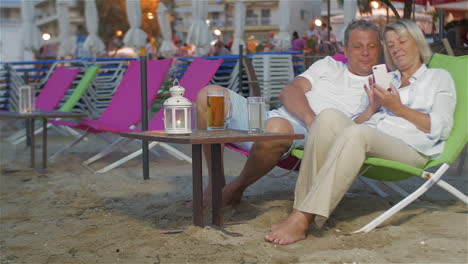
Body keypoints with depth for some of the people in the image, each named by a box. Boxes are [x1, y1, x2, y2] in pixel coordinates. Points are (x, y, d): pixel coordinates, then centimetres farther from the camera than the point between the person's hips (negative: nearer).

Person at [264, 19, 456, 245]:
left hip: (410, 149, -4)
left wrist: (399, 109, -3)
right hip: (365, 141, 5)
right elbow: (357, 122, 24)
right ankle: (303, 206, -38)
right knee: (329, 117, -28)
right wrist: (373, 107, 5)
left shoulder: (439, 78, 20)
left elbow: (441, 128, 4)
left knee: (356, 134, -37)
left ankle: (302, 218, -44)